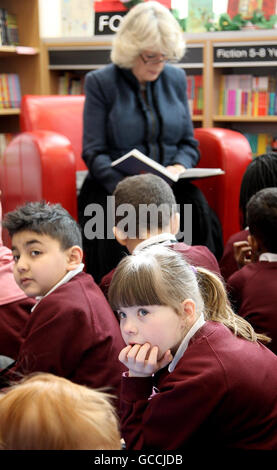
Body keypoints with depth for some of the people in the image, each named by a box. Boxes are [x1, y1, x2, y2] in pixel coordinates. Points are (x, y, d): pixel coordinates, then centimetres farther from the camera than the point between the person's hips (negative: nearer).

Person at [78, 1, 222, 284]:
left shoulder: (176, 79, 12)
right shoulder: (100, 82, 0)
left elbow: (189, 143, 15)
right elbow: (93, 152, -5)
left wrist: (179, 167, -9)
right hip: (113, 184, -3)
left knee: (198, 210, -29)